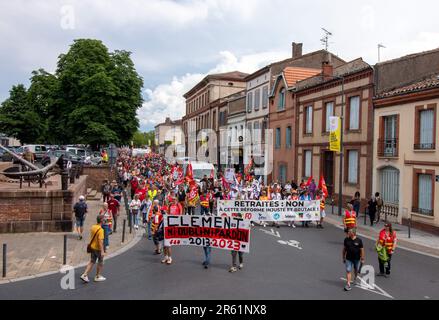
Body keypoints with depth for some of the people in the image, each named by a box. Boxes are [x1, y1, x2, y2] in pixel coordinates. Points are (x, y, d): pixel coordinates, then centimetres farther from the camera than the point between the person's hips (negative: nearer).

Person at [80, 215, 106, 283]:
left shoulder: (93, 227, 2)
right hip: (98, 249, -7)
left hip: (92, 247, 7)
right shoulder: (100, 230, -24)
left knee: (92, 262, 14)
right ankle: (98, 276, 22)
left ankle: (84, 275, 6)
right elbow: (100, 241, -28)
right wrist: (102, 251, -28)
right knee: (100, 263, 11)